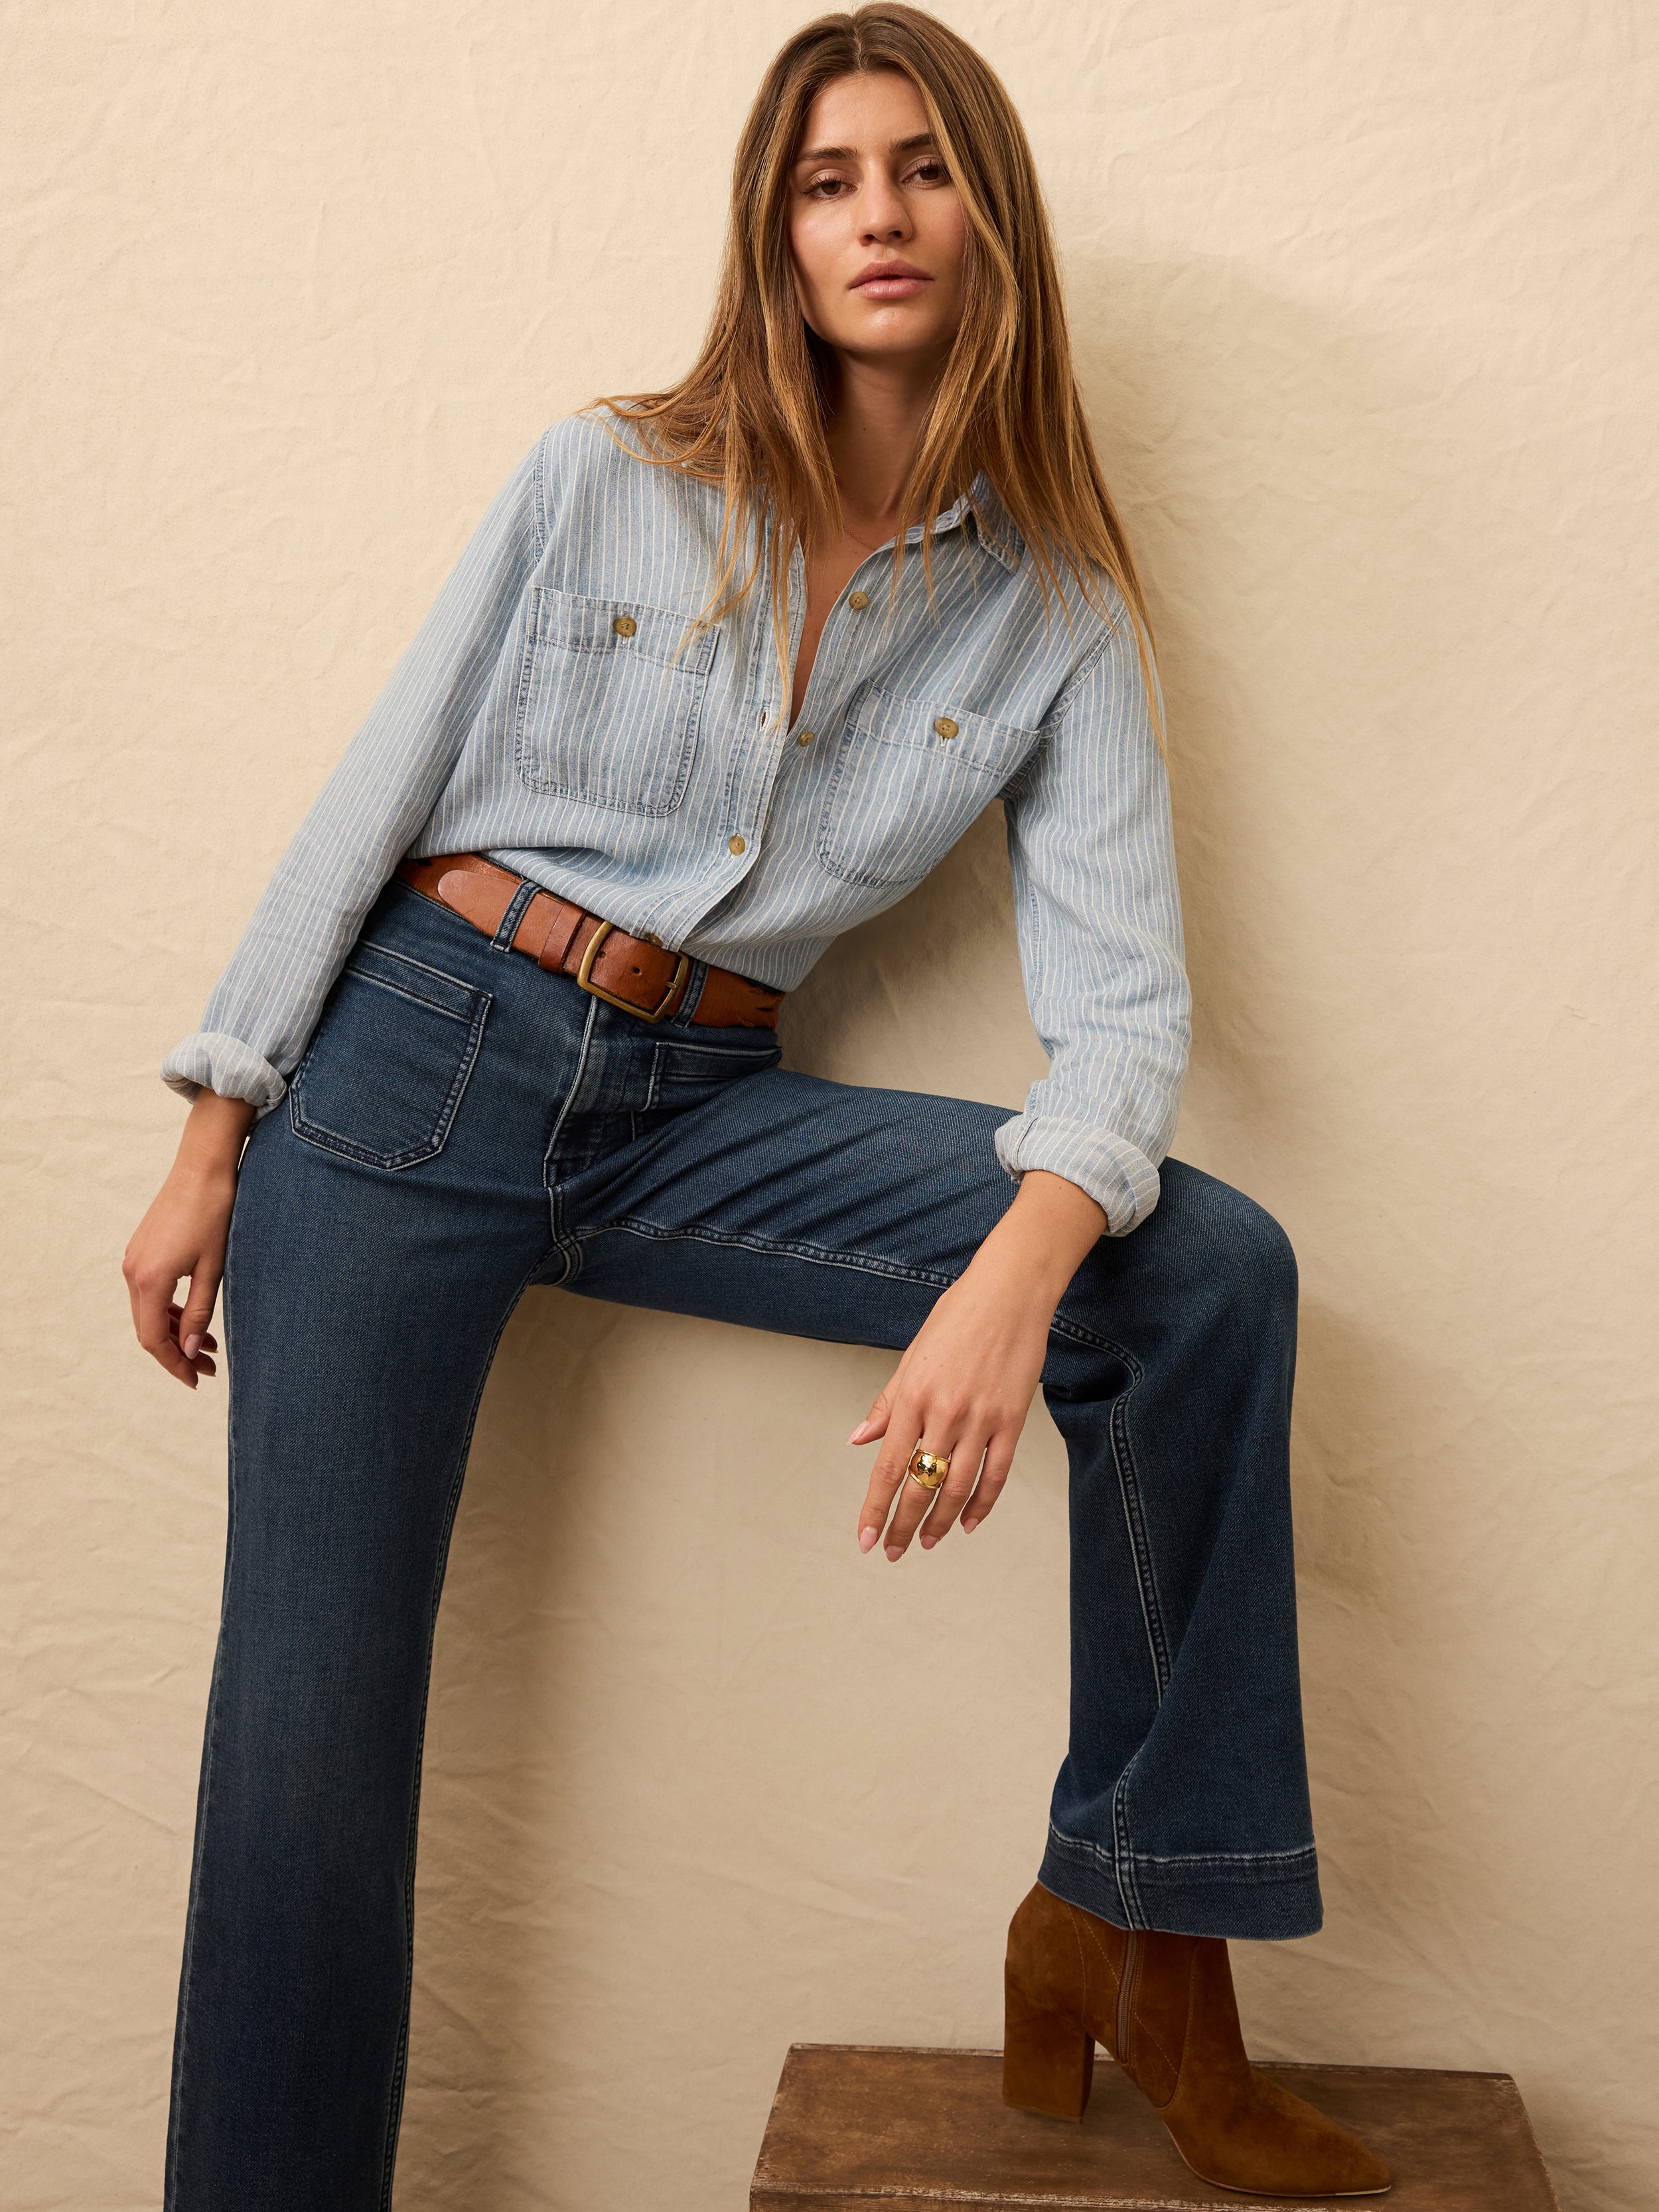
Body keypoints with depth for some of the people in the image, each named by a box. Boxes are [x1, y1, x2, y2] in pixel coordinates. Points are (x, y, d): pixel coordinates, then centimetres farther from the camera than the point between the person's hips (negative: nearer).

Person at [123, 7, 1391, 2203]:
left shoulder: (1057, 617, 2)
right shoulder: (603, 481, 0)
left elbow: (1123, 993, -9)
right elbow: (376, 793, 3)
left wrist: (1017, 1273, -29)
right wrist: (216, 1136, 0)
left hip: (695, 1118, 2)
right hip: (414, 1057, -1)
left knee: (1214, 1268, -18)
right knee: (313, 1717, -6)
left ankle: (1141, 1923, -7)